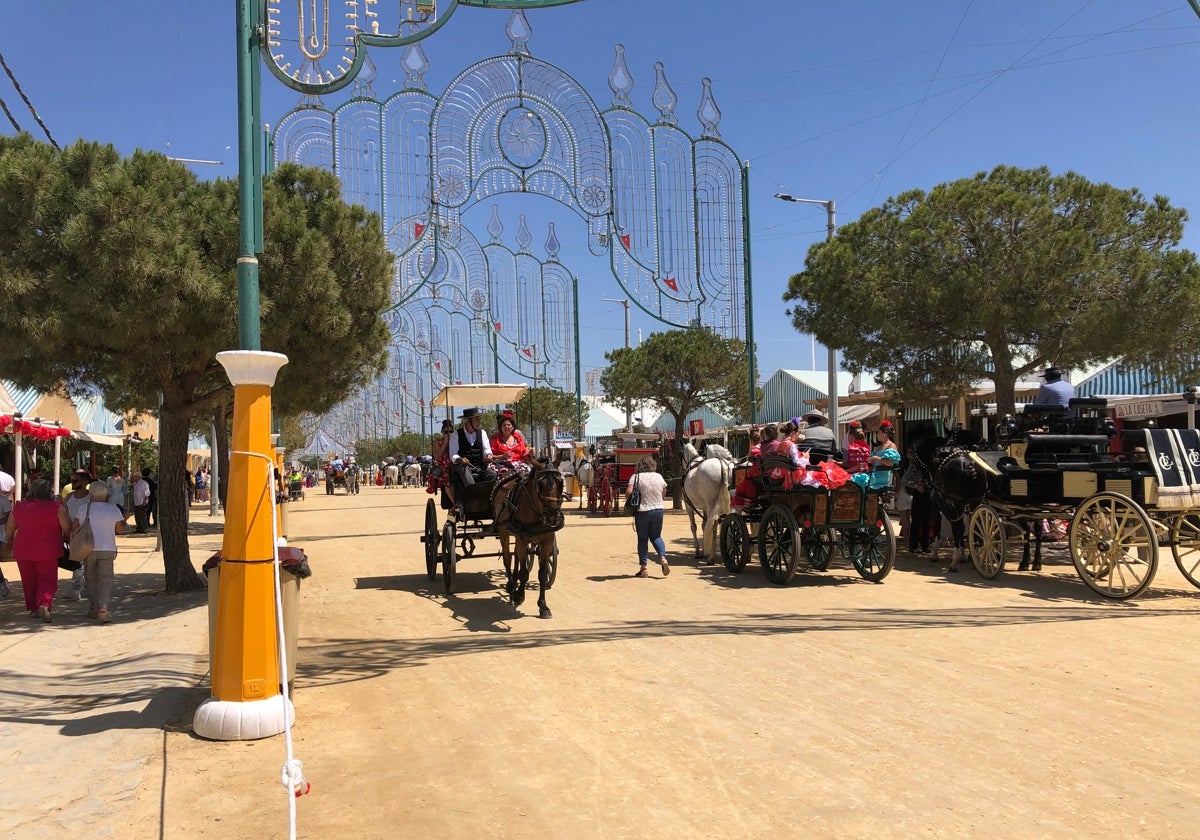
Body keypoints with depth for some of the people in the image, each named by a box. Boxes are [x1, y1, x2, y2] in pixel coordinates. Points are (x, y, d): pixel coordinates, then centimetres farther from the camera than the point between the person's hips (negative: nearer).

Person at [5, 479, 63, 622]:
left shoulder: (19, 507, 1)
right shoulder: (56, 507, -10)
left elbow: (9, 530, 14)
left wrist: (10, 540, 33)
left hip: (23, 551, 3)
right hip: (47, 551, -3)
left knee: (29, 581, 17)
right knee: (48, 580, 2)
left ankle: (33, 609, 22)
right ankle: (44, 604, -20)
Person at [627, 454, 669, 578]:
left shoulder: (636, 477, -9)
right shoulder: (659, 477, 2)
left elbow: (628, 492, -19)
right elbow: (664, 492, 14)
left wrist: (629, 499, 0)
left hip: (642, 511, -3)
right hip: (658, 510, 3)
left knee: (642, 539, 7)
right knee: (656, 537, 18)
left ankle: (643, 568, 8)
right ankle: (663, 557, -6)